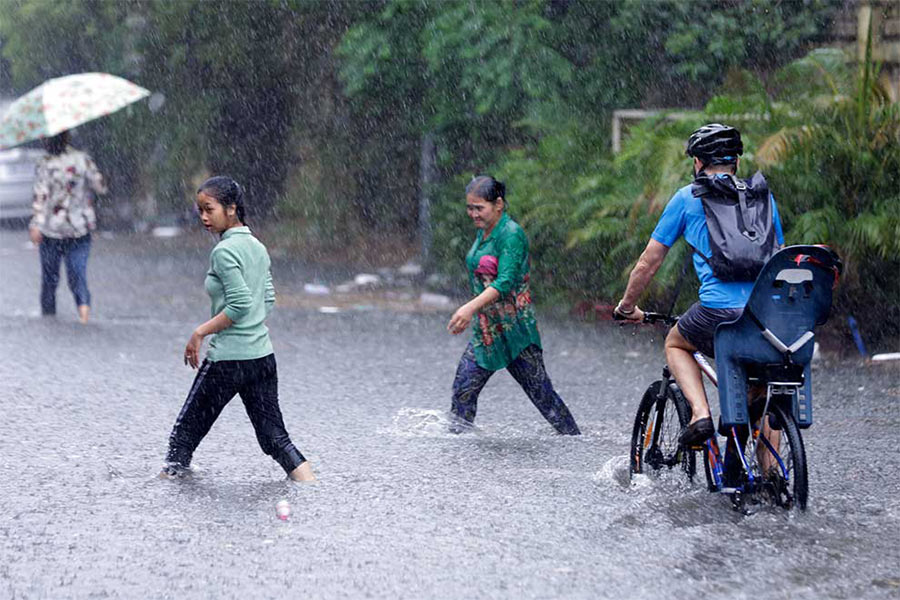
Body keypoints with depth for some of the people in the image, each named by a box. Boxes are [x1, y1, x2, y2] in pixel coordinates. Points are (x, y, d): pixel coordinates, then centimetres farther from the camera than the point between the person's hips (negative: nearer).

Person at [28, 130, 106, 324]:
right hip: (80, 228, 2)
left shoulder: (44, 165, -10)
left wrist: (35, 224, -23)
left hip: (52, 229, -2)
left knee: (49, 274, 14)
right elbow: (100, 187, 0)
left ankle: (48, 312, 21)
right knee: (77, 271, 4)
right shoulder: (82, 159, -3)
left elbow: (41, 195, -20)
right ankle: (83, 302, -22)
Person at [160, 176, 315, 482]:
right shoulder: (258, 247, 12)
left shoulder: (224, 251, -13)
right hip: (263, 355, 8)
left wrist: (200, 333, -14)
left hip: (227, 358, -8)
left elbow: (240, 304, -20)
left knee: (188, 426, 7)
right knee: (273, 433, 8)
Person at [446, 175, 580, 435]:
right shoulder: (483, 232, 11)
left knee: (541, 394, -1)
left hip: (515, 330, -8)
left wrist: (471, 307, -37)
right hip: (486, 330, 8)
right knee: (463, 389, -3)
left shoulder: (511, 234, -15)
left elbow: (505, 282, -26)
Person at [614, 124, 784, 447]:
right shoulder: (762, 194, 21)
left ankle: (700, 413, 6)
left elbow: (648, 263, 15)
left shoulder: (688, 198, 12)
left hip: (720, 309, -3)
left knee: (675, 344, 27)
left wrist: (627, 306, 31)